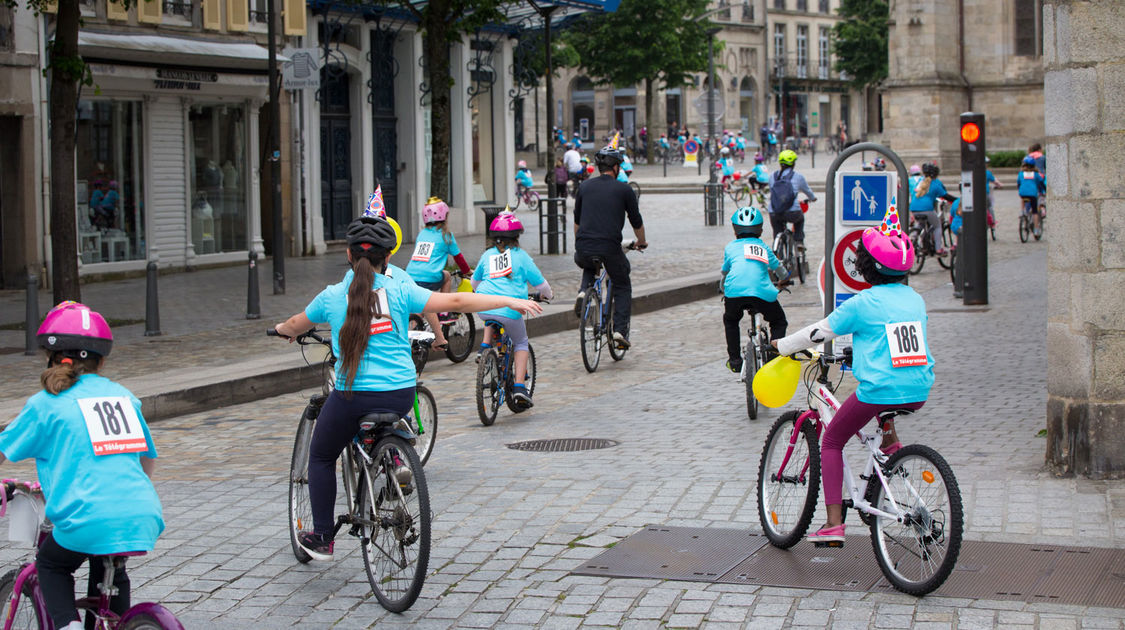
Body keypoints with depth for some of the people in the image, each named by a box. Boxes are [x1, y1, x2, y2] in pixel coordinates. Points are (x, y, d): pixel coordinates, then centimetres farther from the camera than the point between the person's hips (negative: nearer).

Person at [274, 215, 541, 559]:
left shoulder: (332, 296, 3)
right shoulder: (399, 291, 0)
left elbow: (296, 325, 21)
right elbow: (455, 302, -3)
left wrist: (282, 329, 46)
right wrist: (511, 301, 3)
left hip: (351, 396, -1)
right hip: (400, 395, 2)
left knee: (321, 457, 20)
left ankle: (322, 538, 18)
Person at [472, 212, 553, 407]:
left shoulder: (487, 255, 16)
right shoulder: (520, 255, 6)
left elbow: (475, 280, 32)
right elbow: (539, 282, 9)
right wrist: (548, 294, 31)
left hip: (485, 308, 3)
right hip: (510, 310, -3)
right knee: (521, 343, 18)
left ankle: (485, 346, 17)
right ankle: (519, 386, 5)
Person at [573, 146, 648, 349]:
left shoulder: (585, 186, 12)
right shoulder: (624, 190, 4)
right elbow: (636, 222, 12)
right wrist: (642, 242, 31)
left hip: (583, 249, 3)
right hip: (610, 248, -3)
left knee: (589, 266, 37)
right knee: (622, 287, 18)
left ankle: (583, 292, 8)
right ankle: (620, 330, 4)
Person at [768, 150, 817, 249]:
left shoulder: (772, 176, 10)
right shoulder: (797, 176, 5)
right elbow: (807, 190, 22)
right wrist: (813, 198, 45)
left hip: (774, 215, 1)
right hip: (792, 213, -1)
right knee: (800, 218, 34)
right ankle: (799, 241, 23)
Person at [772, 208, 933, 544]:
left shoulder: (863, 302, -6)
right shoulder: (915, 298, 11)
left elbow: (820, 331, 1)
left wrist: (782, 345, 16)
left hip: (878, 392, -6)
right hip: (919, 393, 6)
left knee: (831, 441, 13)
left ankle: (834, 524, 4)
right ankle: (890, 438, 22)